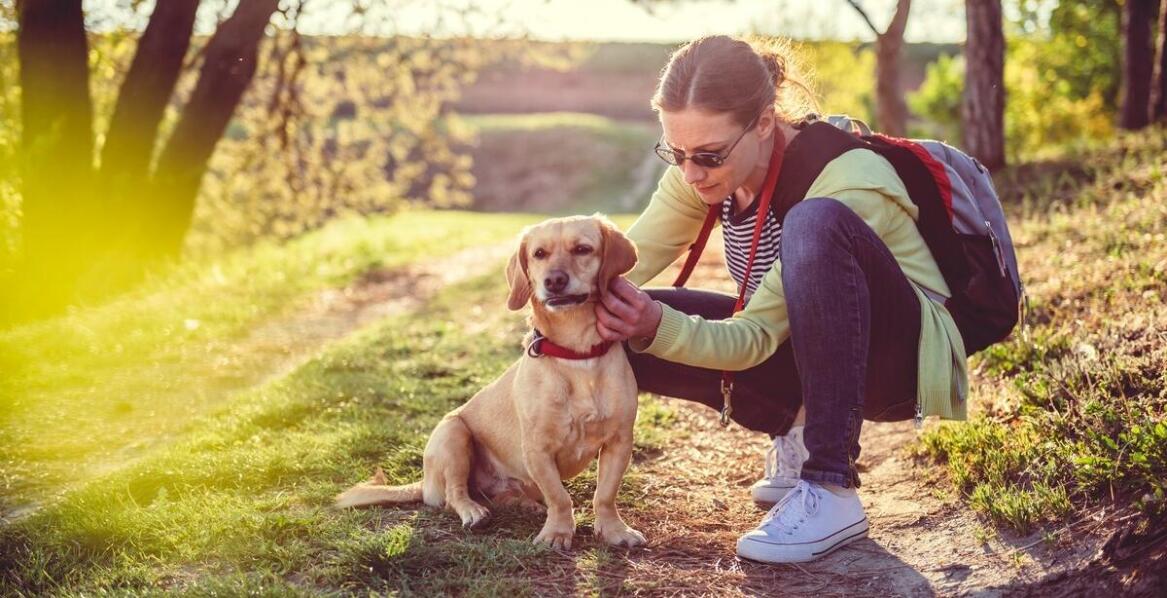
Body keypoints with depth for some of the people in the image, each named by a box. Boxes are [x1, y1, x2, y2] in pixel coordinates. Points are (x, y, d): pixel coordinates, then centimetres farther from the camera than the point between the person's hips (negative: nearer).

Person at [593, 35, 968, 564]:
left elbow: (758, 336, -29)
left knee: (814, 223, -37)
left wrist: (659, 327, -44)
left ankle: (832, 491, -32)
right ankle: (797, 435, 6)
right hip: (808, 353, 7)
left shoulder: (849, 181, -29)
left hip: (908, 357, -7)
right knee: (623, 330, -12)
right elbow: (624, 261, -13)